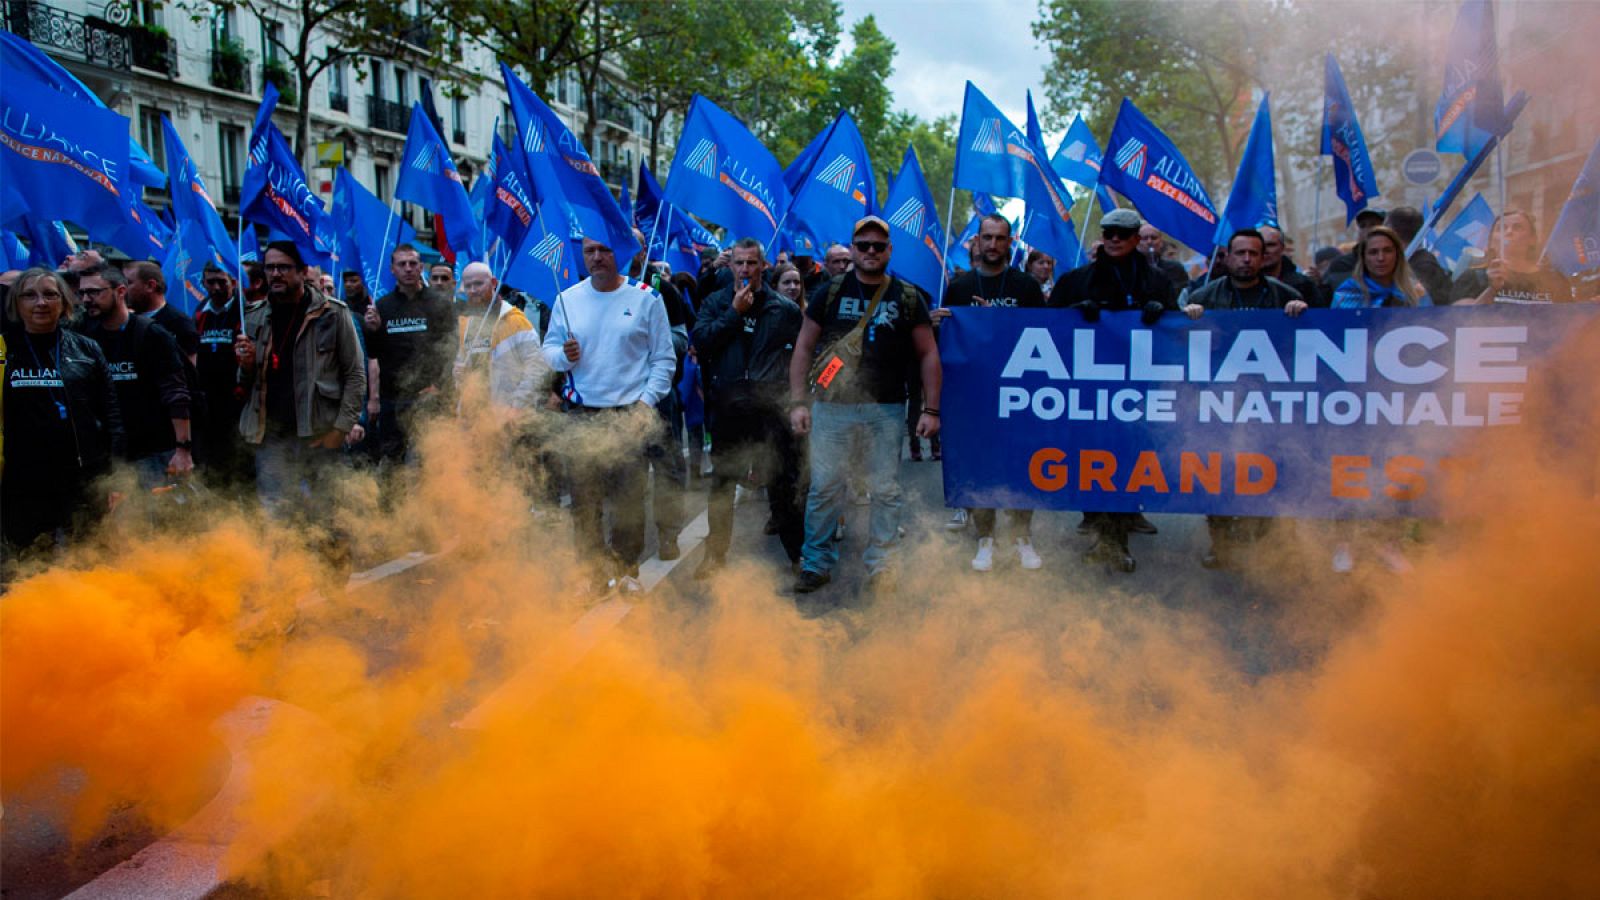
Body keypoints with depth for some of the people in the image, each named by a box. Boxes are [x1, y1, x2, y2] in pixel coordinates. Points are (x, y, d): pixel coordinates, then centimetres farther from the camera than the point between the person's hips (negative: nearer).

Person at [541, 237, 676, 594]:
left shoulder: (646, 298, 1)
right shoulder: (567, 299, 8)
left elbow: (664, 358, 2)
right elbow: (549, 348, 12)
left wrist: (647, 401, -9)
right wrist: (563, 355, -11)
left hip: (631, 415, -2)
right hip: (582, 414, 2)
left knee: (629, 497, 0)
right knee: (584, 497, 2)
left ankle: (626, 568, 14)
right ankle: (594, 570, 13)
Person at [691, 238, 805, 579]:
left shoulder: (784, 308, 3)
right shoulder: (716, 303, 8)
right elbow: (700, 341, -8)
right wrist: (734, 313, -10)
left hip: (769, 408, -2)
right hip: (727, 408, 2)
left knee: (782, 485, 2)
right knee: (721, 484, 11)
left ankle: (798, 553, 13)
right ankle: (716, 554, 23)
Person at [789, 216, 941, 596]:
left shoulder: (907, 298, 6)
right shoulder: (830, 292, 6)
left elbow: (928, 354, 7)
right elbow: (804, 348, 6)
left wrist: (931, 409, 0)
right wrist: (798, 402, -2)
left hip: (885, 409, 0)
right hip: (831, 406, 0)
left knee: (886, 491, 4)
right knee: (823, 488, 1)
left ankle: (881, 565, 16)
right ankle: (816, 563, 13)